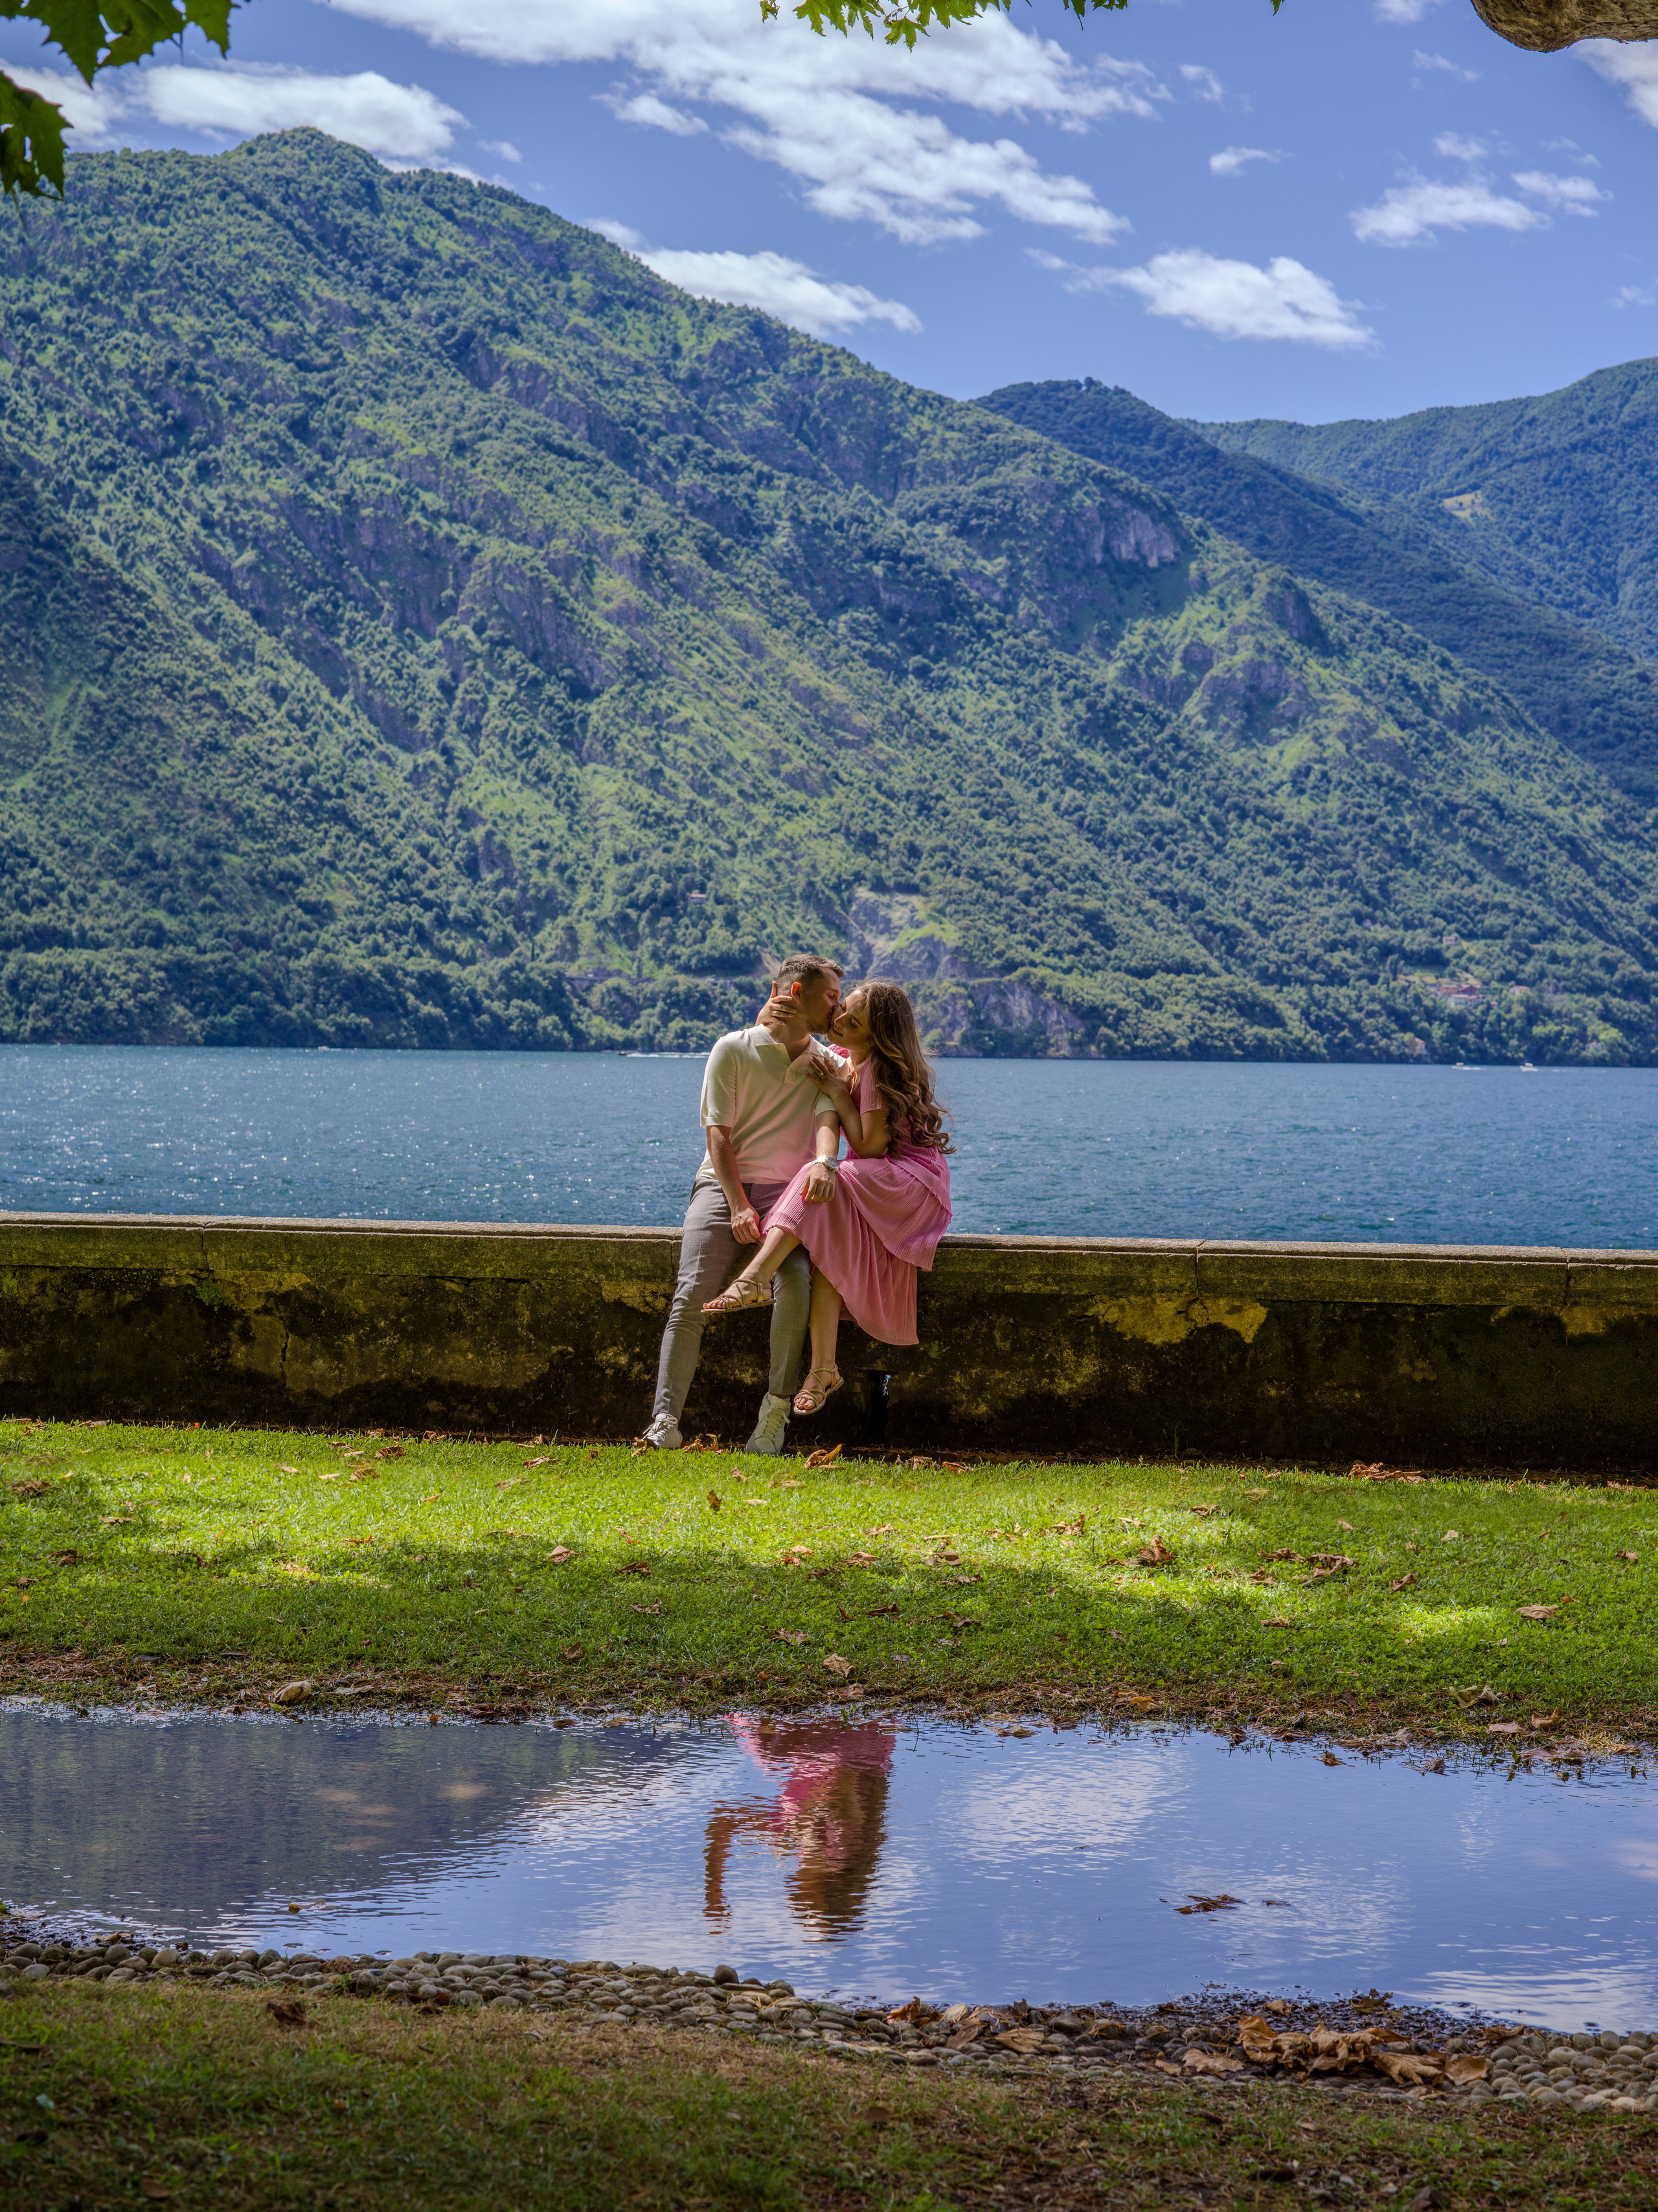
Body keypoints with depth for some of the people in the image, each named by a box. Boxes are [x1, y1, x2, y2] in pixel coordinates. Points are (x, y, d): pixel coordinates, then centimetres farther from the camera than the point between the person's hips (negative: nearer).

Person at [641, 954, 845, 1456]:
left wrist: (823, 1161, -29)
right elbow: (718, 1132, -3)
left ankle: (775, 1412, -19)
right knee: (691, 1296, -22)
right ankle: (665, 1422, -27)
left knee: (795, 1282, -29)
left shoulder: (826, 1062, 14)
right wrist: (738, 1204, -15)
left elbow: (828, 1117, -6)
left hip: (786, 1191, 2)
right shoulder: (733, 1050, 4)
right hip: (724, 1186, -2)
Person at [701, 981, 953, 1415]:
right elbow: (827, 1117, 2)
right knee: (828, 1241, -22)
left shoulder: (879, 1068, -16)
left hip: (913, 1181, -7)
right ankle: (823, 1369, -30)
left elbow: (869, 1147, -18)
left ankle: (755, 1280, -40)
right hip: (874, 1183, 7)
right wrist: (823, 1161, -15)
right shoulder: (841, 1059, 10)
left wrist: (841, 1093, -13)